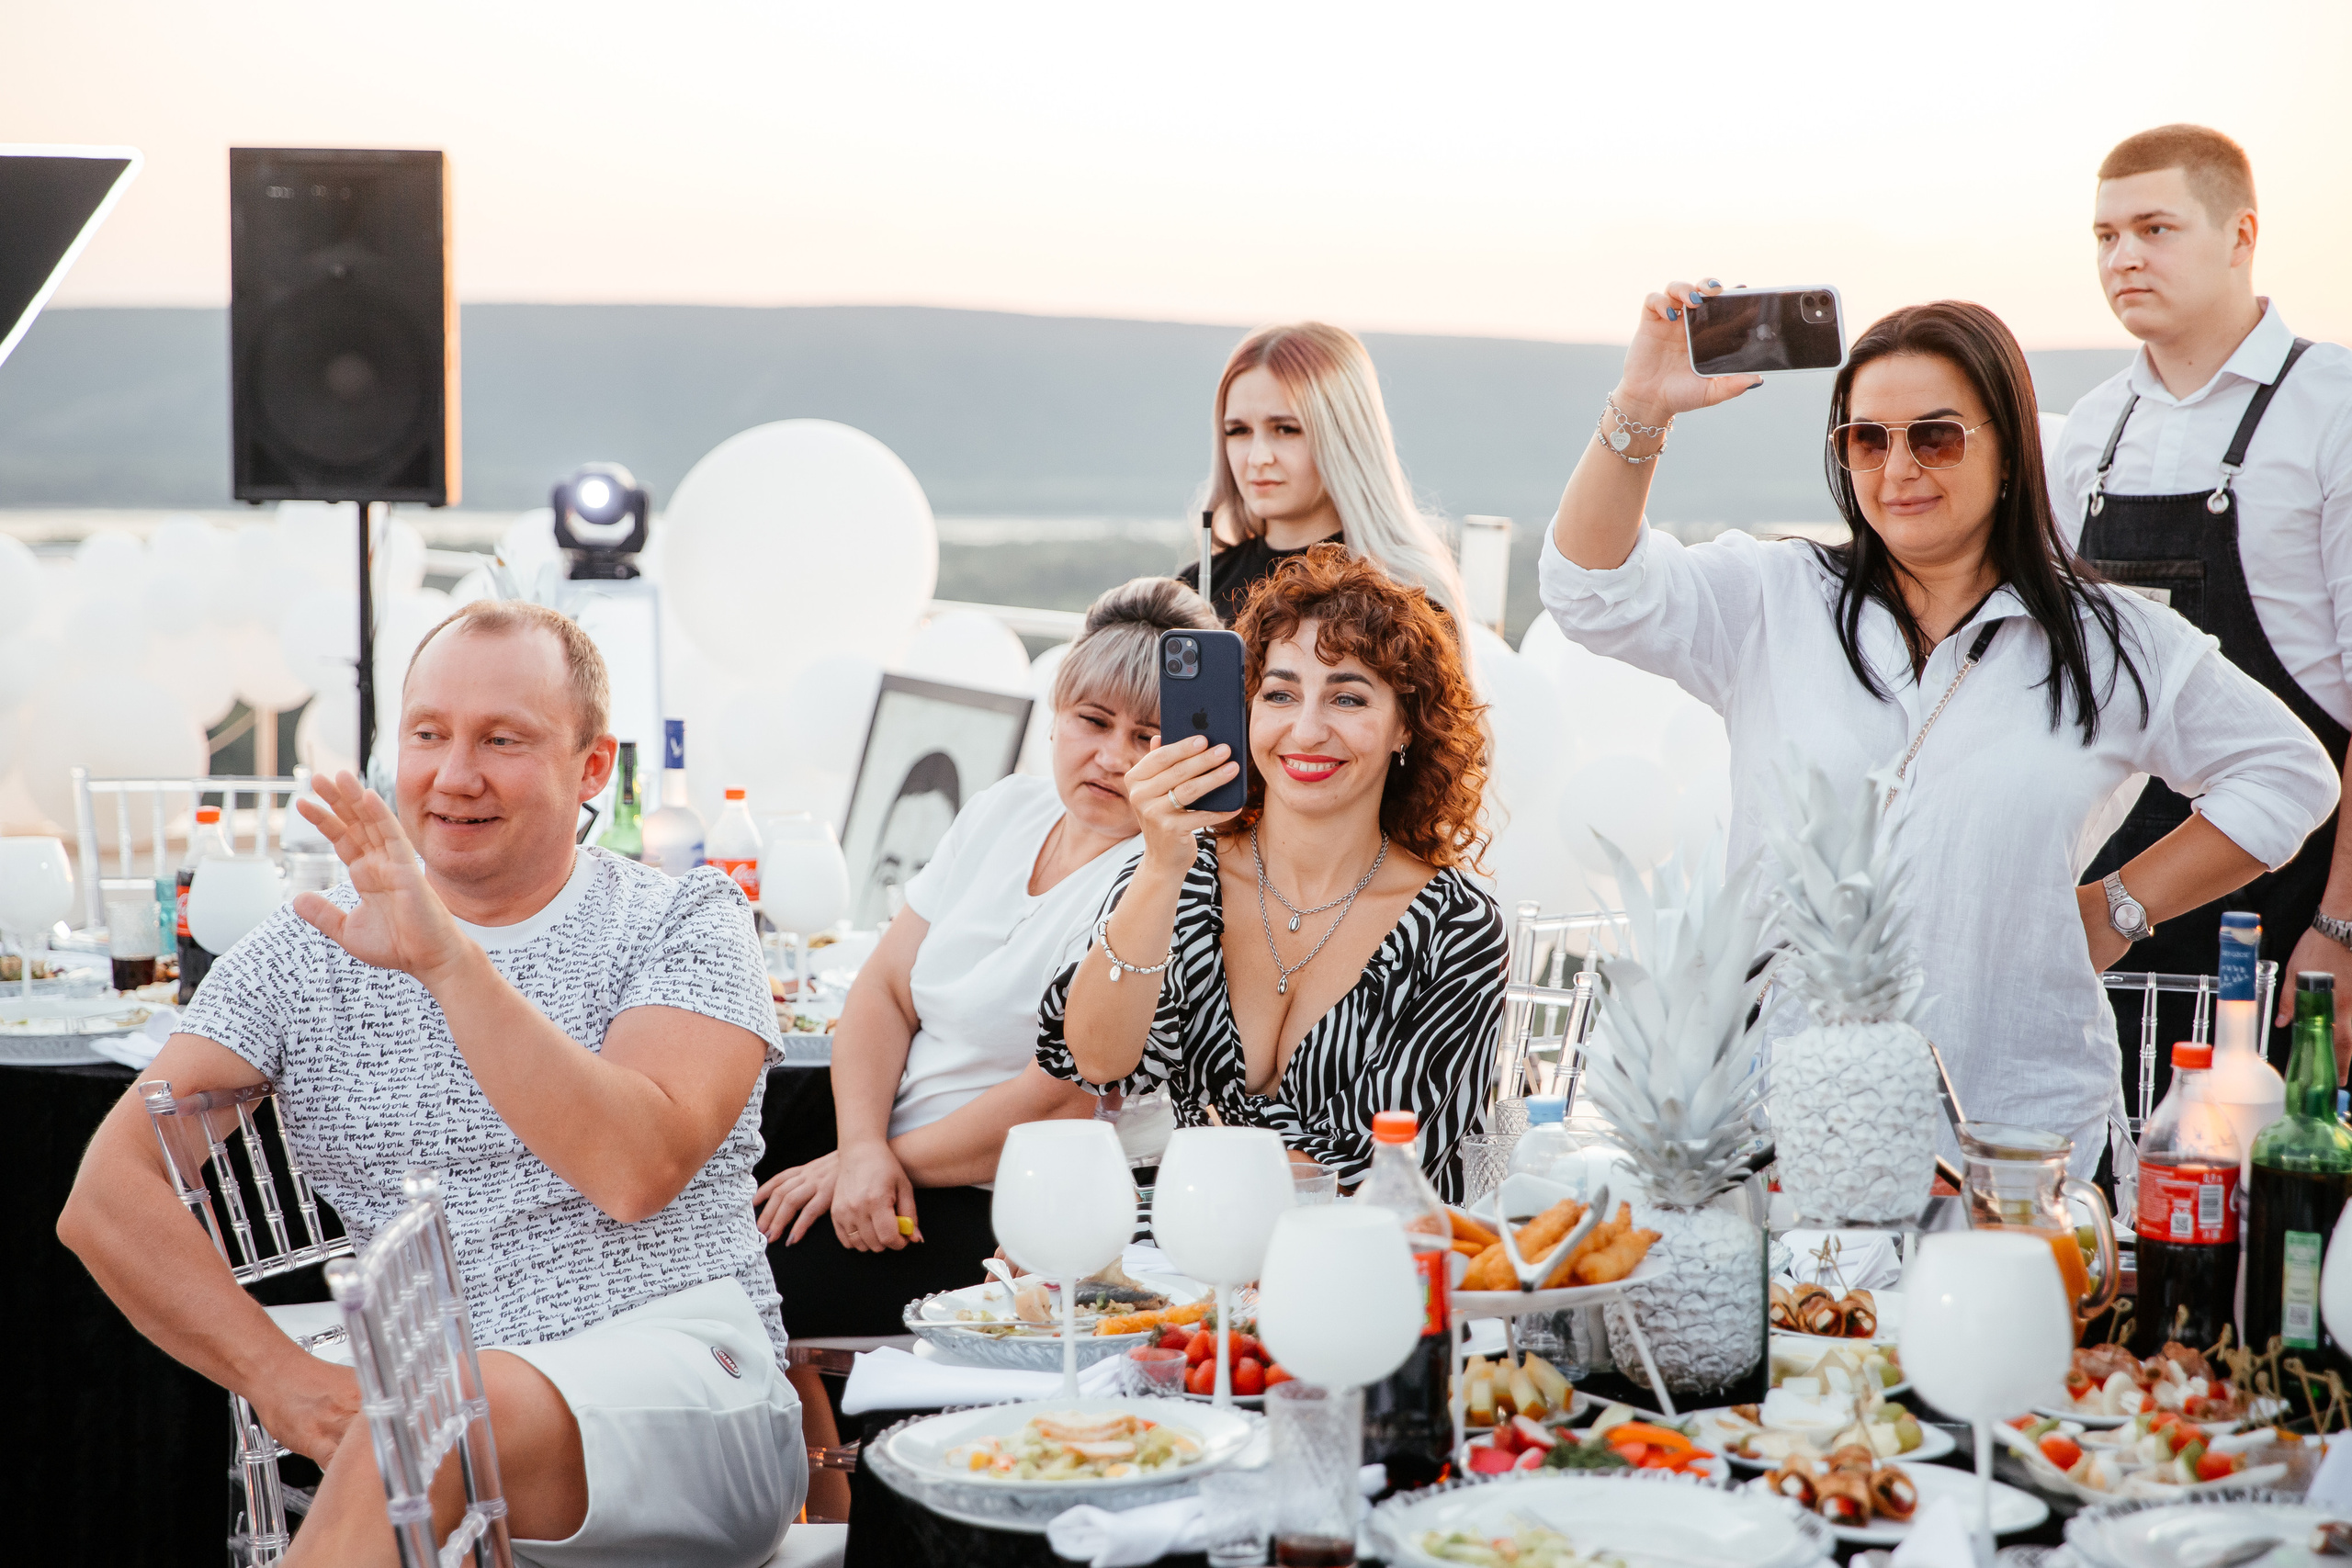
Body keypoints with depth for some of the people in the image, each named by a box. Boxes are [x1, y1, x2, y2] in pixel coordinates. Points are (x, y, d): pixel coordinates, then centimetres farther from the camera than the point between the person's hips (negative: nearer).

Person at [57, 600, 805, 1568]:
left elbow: (636, 1169, -12)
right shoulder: (307, 953, 14)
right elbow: (106, 1197, 3)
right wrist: (281, 1375, -11)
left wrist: (451, 960, -18)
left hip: (690, 1384, -3)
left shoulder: (686, 922, 7)